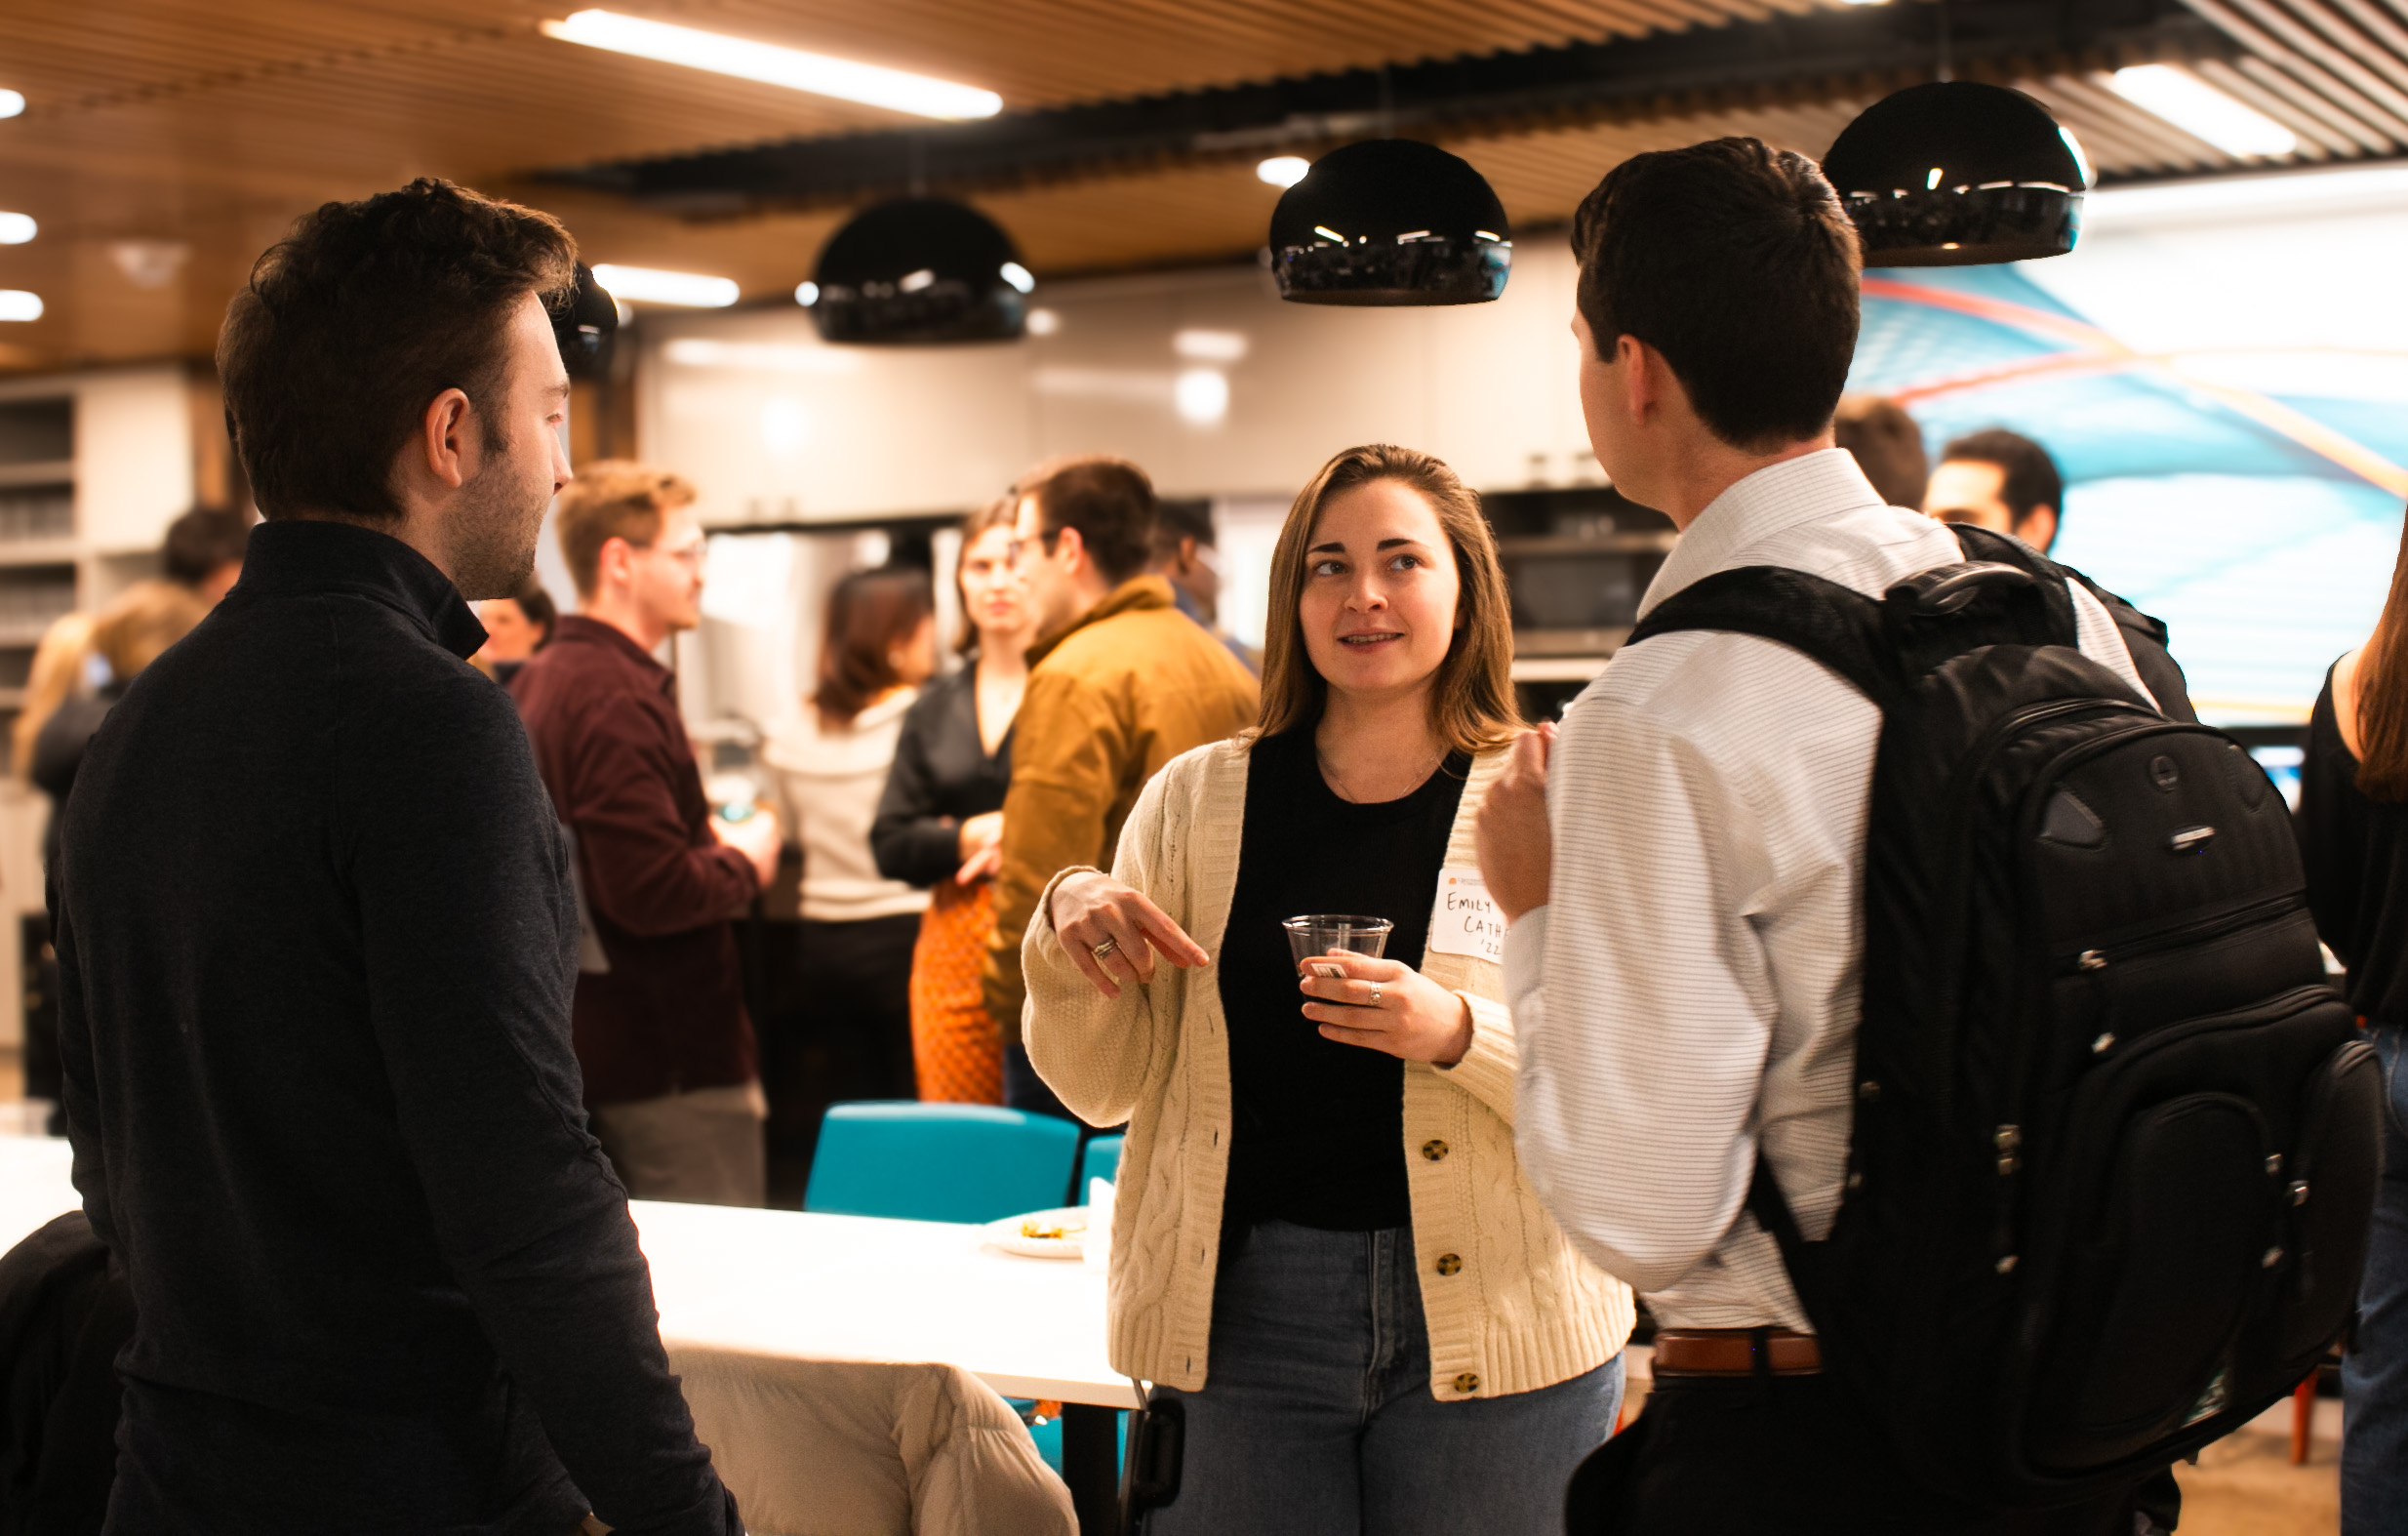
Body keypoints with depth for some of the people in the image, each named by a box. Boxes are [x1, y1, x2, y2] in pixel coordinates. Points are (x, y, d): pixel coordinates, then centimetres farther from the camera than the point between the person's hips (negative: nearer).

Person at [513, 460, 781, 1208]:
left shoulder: (537, 682, 12)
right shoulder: (616, 698, -20)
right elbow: (653, 893, -26)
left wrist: (703, 833, 13)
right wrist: (744, 864, -8)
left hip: (576, 1041, 10)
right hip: (668, 1060, -10)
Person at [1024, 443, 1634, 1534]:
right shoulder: (1195, 799, 6)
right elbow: (1100, 1087, 7)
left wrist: (1460, 1033, -25)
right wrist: (1069, 927, -11)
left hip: (1490, 1321, -2)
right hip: (1239, 1314, 2)